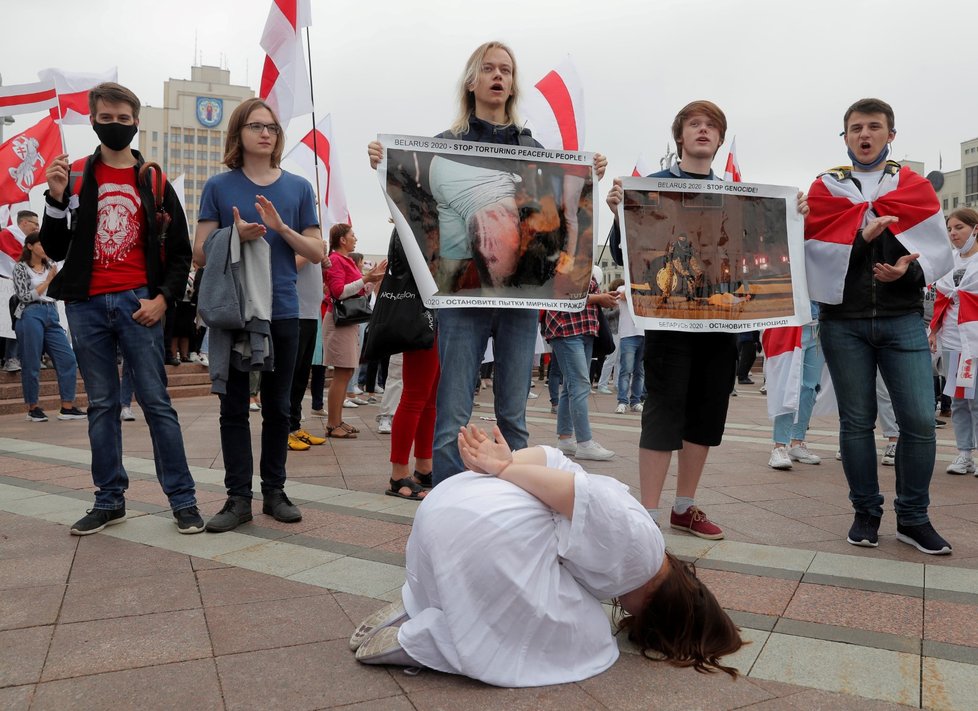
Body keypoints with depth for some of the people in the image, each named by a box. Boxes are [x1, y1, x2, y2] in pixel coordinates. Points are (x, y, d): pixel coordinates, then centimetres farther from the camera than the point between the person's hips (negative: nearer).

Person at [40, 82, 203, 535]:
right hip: (86, 306, 2)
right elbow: (54, 250, 7)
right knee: (101, 405, 8)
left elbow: (180, 251, 7)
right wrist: (56, 198, -7)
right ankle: (109, 500, 17)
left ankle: (182, 498, 4)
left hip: (138, 305, -2)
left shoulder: (154, 182, 7)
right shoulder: (73, 176, 9)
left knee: (156, 402, -2)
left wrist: (162, 298, -6)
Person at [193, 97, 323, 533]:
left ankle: (274, 492, 19)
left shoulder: (298, 188, 7)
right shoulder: (218, 187, 4)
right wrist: (236, 236, -17)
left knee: (277, 407, 8)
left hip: (282, 312, 1)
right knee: (234, 408, 3)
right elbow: (200, 253, 2)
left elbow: (317, 253, 5)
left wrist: (281, 227, -12)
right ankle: (238, 497, 11)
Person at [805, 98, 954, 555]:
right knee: (856, 420, 5)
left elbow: (939, 252, 4)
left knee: (919, 420, -5)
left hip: (902, 320, 1)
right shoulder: (824, 188, 8)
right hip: (843, 321, 0)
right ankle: (866, 513, 18)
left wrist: (910, 269, -16)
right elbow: (812, 249, -5)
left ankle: (913, 518, 12)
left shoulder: (916, 187, 10)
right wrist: (862, 235, -16)